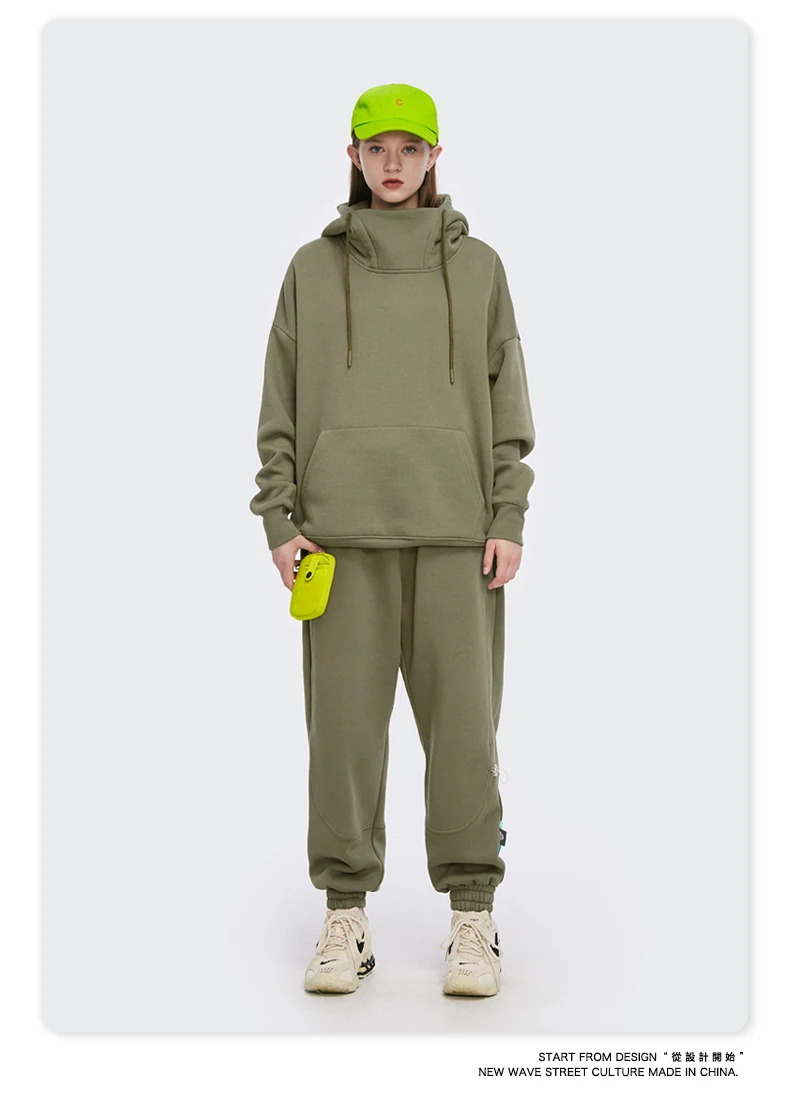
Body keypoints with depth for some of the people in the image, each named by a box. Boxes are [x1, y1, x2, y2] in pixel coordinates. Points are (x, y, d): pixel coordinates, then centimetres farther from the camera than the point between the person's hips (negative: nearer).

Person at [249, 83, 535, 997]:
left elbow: (506, 398, 7)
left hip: (454, 525, 0)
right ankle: (345, 918, 11)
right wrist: (280, 520, -1)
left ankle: (472, 918, 10)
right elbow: (281, 406, 8)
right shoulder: (313, 269, 11)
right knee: (344, 713, 0)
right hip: (344, 523, 0)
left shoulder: (477, 267, 11)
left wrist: (509, 519, -2)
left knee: (463, 712, -1)